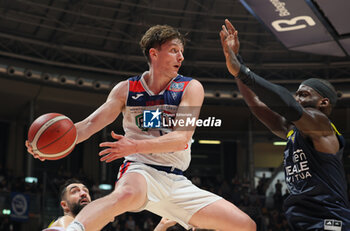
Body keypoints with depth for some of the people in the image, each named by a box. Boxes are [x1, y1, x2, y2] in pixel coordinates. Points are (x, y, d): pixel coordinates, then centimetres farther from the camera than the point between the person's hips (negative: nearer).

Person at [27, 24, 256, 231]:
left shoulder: (191, 88, 0)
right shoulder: (126, 89, 3)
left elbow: (181, 139, -13)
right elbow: (91, 124, -1)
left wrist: (136, 146, -28)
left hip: (176, 180, 3)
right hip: (140, 170, -3)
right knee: (127, 194, -44)